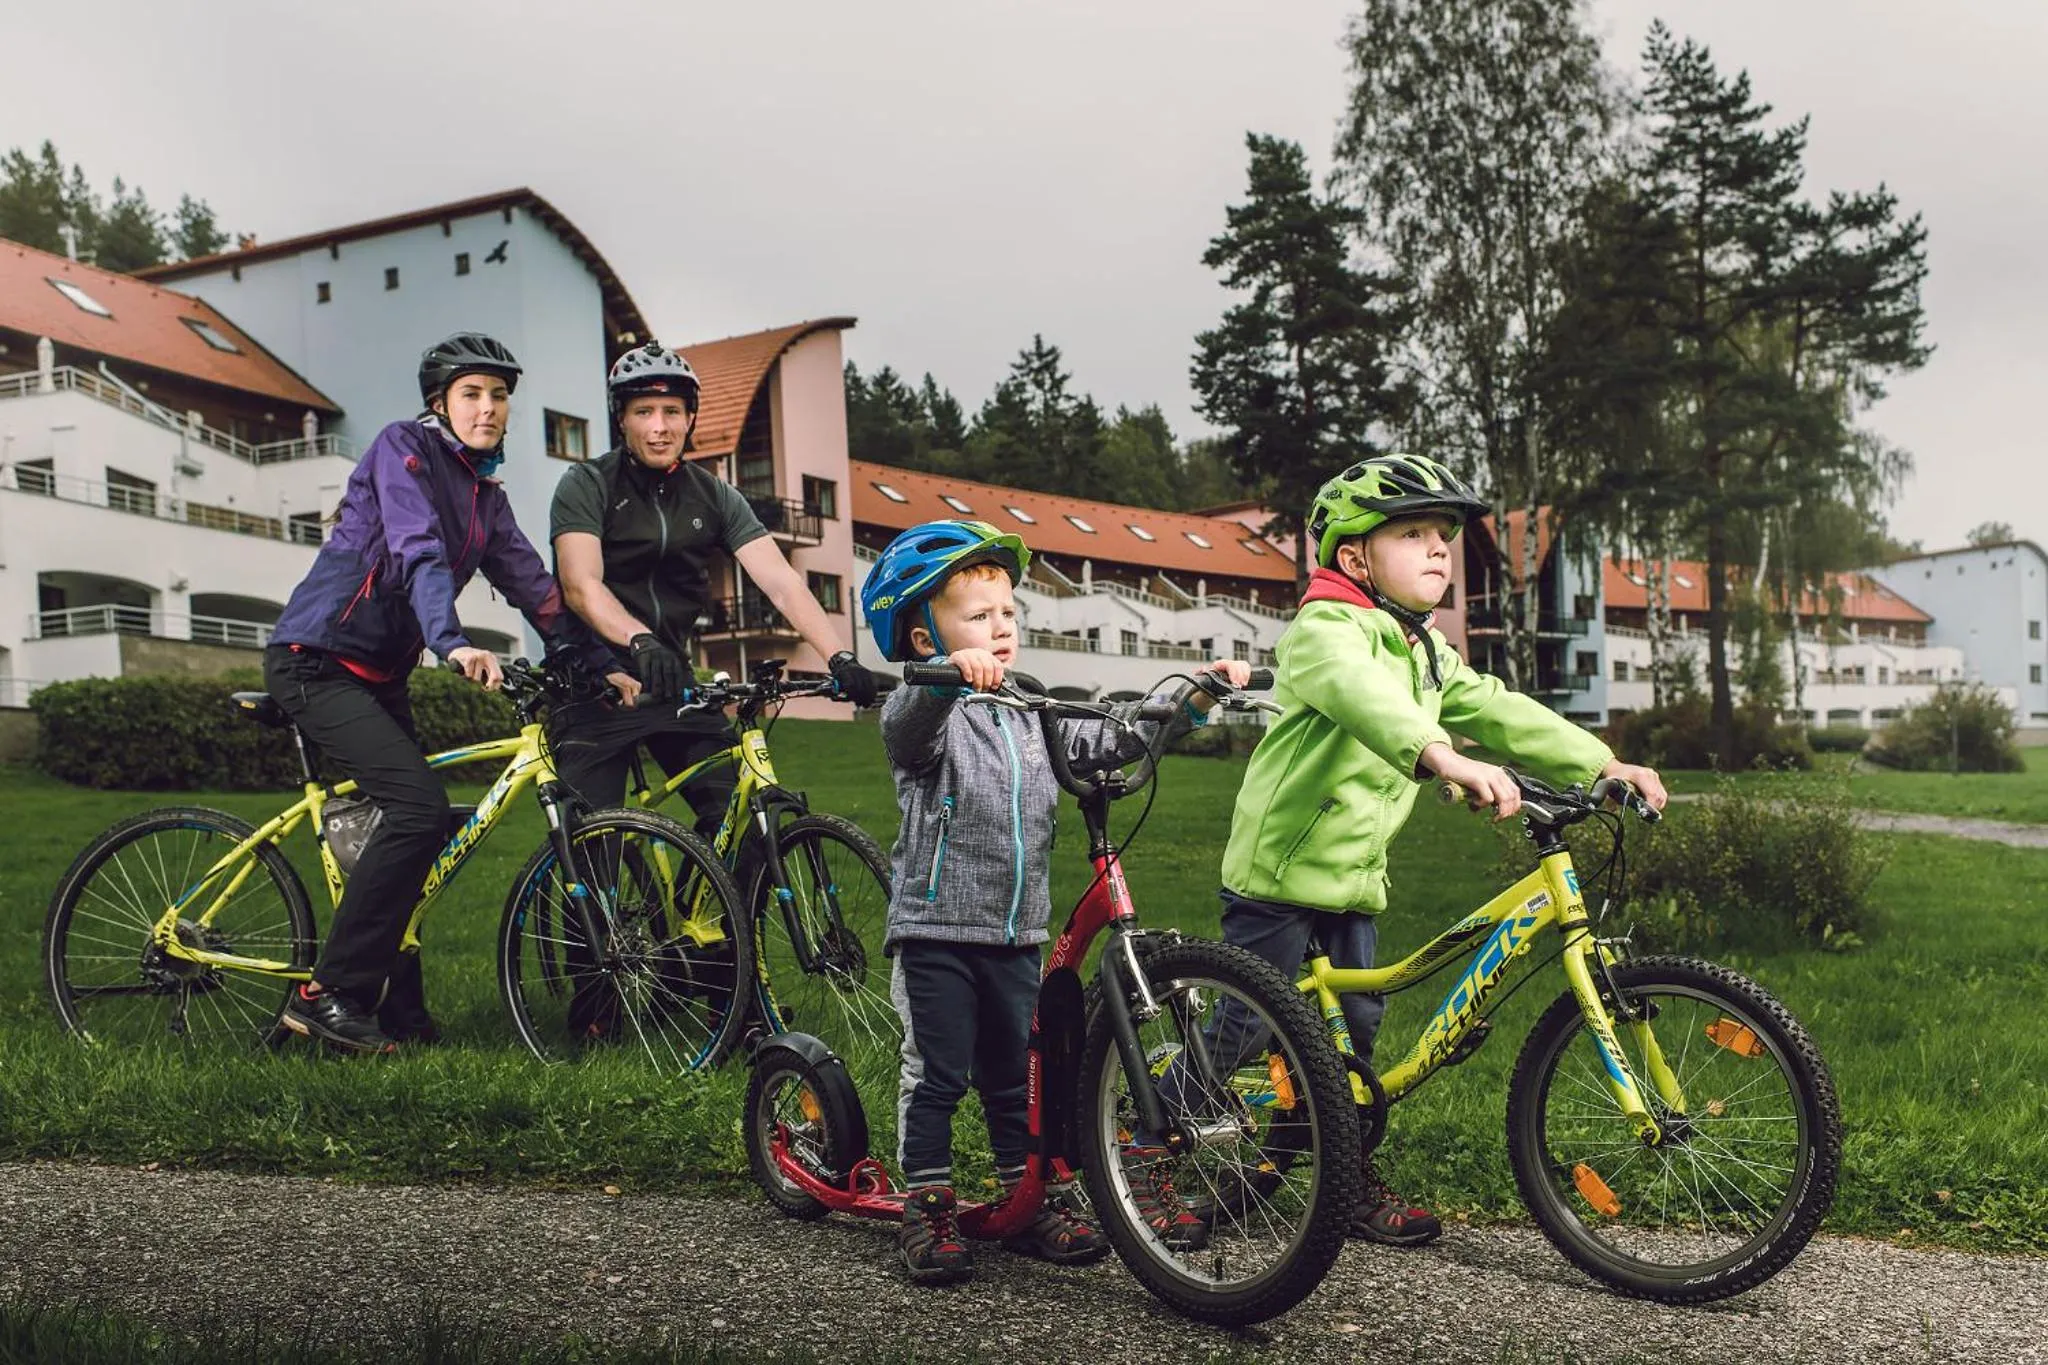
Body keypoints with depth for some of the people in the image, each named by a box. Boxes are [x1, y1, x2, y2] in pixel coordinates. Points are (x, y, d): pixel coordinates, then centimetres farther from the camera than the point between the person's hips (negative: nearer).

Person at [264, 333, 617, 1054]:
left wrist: (601, 666, 0)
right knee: (419, 806, -21)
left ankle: (399, 1010, 17)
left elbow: (532, 585, 9)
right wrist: (453, 643, -40)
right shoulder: (403, 446, -10)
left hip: (378, 674, 9)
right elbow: (419, 551, -26)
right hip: (317, 661, -9)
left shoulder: (486, 494, 13)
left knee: (415, 823, 7)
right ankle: (328, 995, -14)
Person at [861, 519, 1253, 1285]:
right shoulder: (924, 717, -9)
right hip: (936, 928, -6)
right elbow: (906, 723, -32)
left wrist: (1191, 701, -2)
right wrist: (947, 674, -53)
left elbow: (1112, 738, 10)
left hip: (1015, 934, 6)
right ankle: (928, 1207, 14)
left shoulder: (1033, 714, 11)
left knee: (1014, 1075, 15)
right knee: (936, 1076, 2)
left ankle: (1033, 1197, 25)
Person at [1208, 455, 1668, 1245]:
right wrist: (1444, 758, -55)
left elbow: (1497, 712, 11)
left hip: (1354, 880, 8)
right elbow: (1361, 694, -38)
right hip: (1280, 868, -8)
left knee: (1355, 1029, 14)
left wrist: (1601, 764, 1)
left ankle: (1354, 1185, 28)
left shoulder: (1428, 653, 14)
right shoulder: (1325, 629, -17)